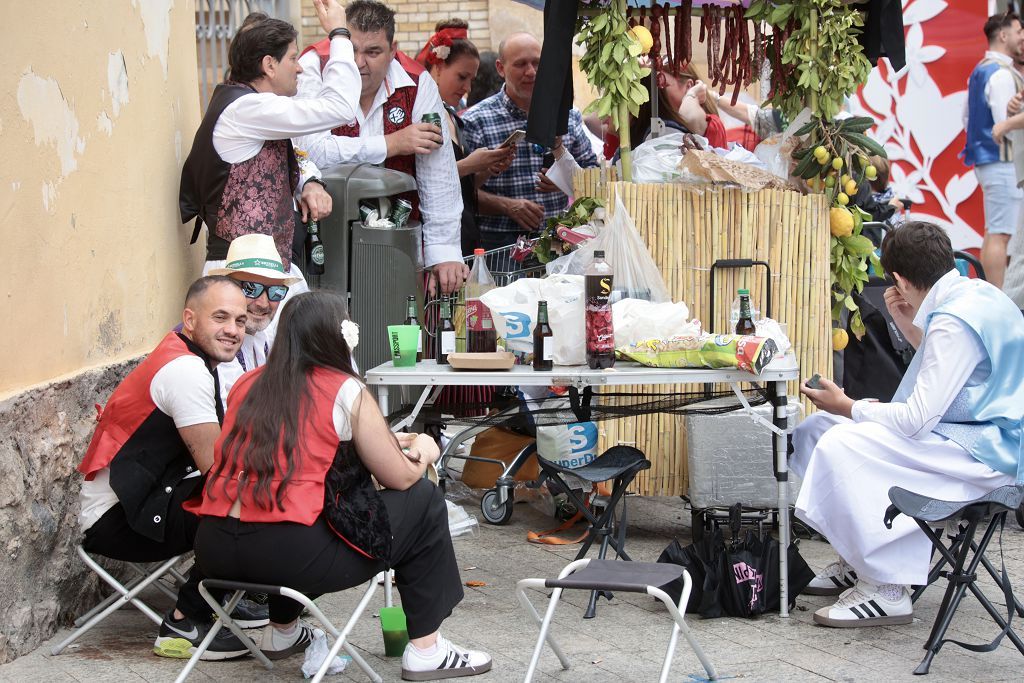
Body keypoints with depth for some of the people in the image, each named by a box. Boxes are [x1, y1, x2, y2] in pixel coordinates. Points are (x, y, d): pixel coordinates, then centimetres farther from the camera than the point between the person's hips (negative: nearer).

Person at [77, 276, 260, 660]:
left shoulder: (196, 362, 12)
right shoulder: (185, 370, -19)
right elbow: (215, 464, -22)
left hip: (141, 501, 10)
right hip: (116, 519, -10)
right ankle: (185, 624, -11)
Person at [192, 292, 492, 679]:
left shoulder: (249, 384, 14)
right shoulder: (346, 392, -2)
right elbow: (401, 479, 4)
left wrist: (395, 440, 28)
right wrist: (423, 452, 28)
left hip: (212, 549, 7)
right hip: (289, 553, -6)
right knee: (423, 502, 12)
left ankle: (282, 632, 43)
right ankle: (425, 652, 15)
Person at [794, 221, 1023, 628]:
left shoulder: (954, 320, -24)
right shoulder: (972, 293, 7)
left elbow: (917, 420, -24)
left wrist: (847, 407, -9)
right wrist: (907, 325, 12)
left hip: (987, 453, -10)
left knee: (843, 444, -25)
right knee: (818, 429, 8)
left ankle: (887, 587, -18)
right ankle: (856, 562, 14)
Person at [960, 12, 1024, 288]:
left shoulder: (980, 71, 17)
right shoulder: (1002, 74, -15)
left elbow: (966, 118, 23)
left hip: (985, 159, 11)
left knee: (993, 232, 15)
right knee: (1001, 234, -10)